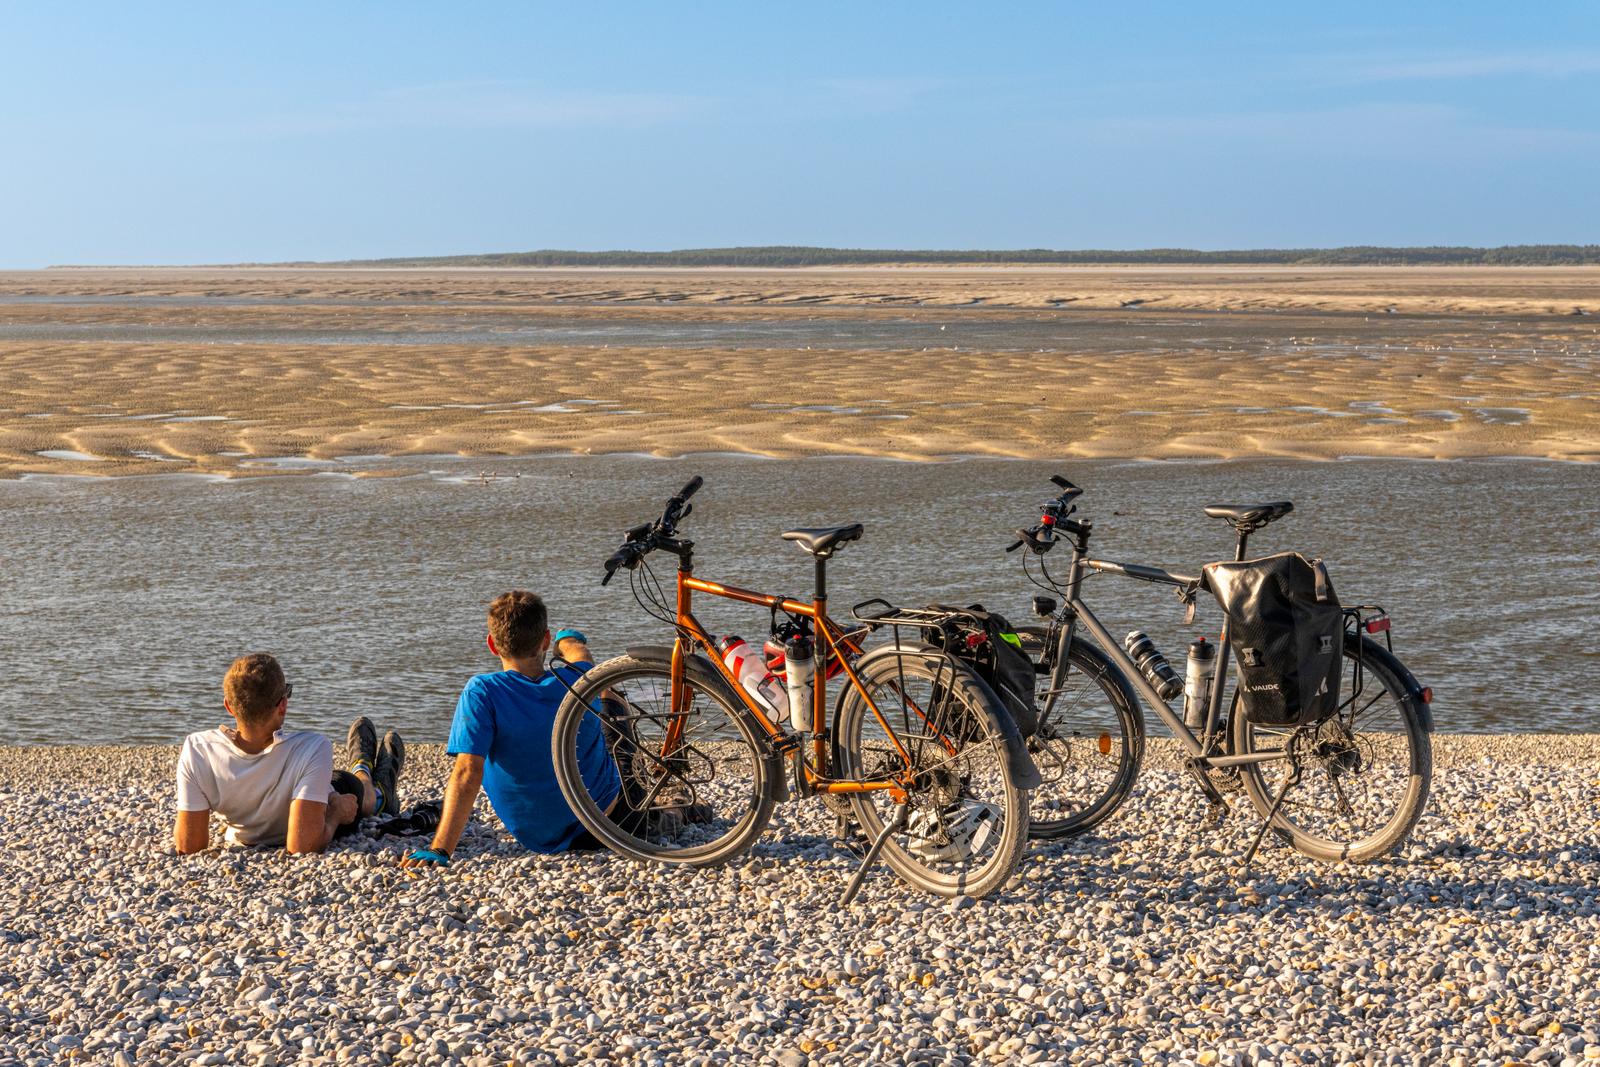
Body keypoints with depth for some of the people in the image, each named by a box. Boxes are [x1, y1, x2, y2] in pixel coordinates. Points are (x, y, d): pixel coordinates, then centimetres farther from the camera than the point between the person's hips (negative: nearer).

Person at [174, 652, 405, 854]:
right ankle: (380, 795, 68)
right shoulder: (312, 749, -44)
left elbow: (188, 847, -28)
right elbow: (303, 846, -44)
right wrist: (336, 813, -24)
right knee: (351, 784, 32)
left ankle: (363, 766, 67)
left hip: (242, 841, 3)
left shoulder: (197, 749, -36)